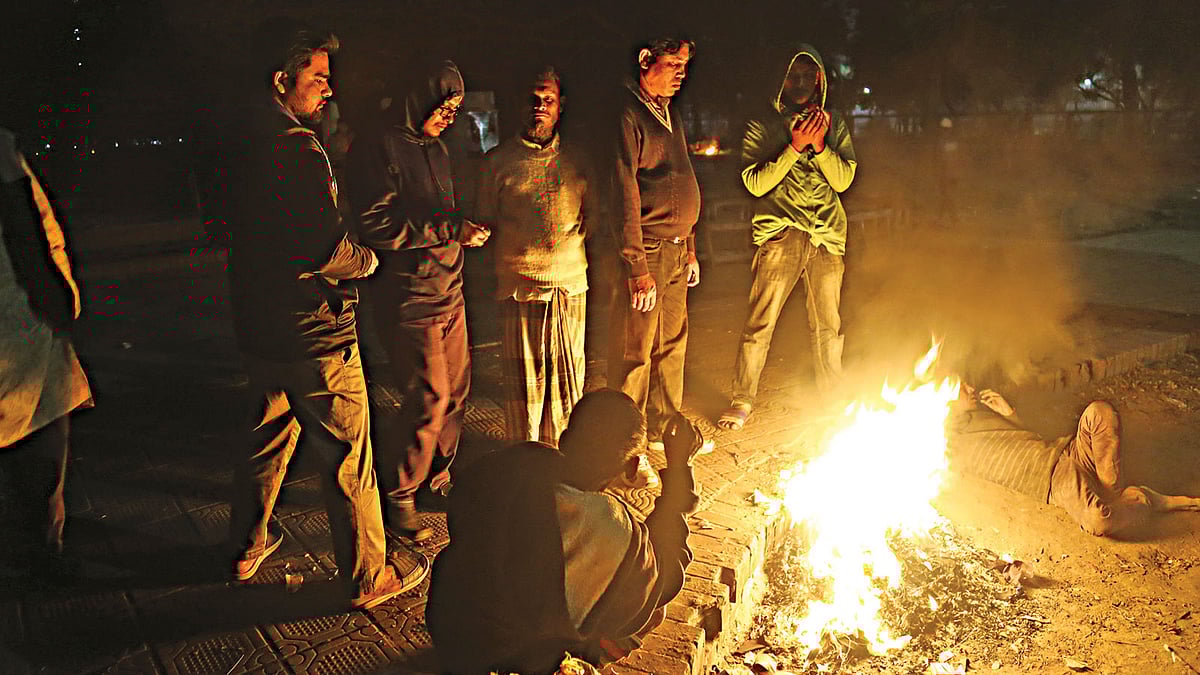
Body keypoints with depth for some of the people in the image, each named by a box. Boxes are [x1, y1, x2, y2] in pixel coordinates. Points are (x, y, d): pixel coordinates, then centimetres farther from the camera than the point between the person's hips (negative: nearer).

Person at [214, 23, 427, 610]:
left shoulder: (242, 148, 8)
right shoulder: (297, 150, -21)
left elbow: (223, 221, 20)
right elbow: (326, 249, -26)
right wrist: (367, 260, -6)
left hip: (258, 325, 9)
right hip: (313, 333, -9)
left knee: (269, 438, 25)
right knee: (348, 457, 3)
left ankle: (247, 547, 41)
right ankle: (369, 577, 16)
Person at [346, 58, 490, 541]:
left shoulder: (436, 150, 17)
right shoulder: (378, 151, -11)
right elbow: (377, 226, -19)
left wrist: (467, 227, 9)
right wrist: (451, 230, -20)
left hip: (449, 292, 8)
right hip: (410, 298, -8)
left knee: (456, 392, 10)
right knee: (429, 401, -7)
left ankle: (438, 477, 30)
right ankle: (398, 497, 12)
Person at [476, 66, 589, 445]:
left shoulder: (573, 159, 12)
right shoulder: (499, 161, 5)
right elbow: (486, 224, 8)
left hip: (571, 285, 3)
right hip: (519, 288, -2)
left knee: (568, 378, 9)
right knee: (524, 381, 2)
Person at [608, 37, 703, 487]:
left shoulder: (671, 116, 17)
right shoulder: (627, 114, -13)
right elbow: (625, 195, -18)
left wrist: (689, 247, 19)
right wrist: (638, 268, -21)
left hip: (676, 251, 9)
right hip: (645, 251, -9)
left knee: (672, 345, 17)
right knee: (635, 353, -1)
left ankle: (664, 428, 33)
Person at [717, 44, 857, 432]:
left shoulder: (834, 124, 13)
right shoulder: (761, 126, 4)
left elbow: (843, 180, 6)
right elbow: (756, 183, -6)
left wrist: (820, 145, -9)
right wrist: (794, 147, -15)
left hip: (826, 235, 3)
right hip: (779, 234, -3)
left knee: (828, 324, 9)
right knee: (760, 323, -6)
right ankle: (741, 401, 6)